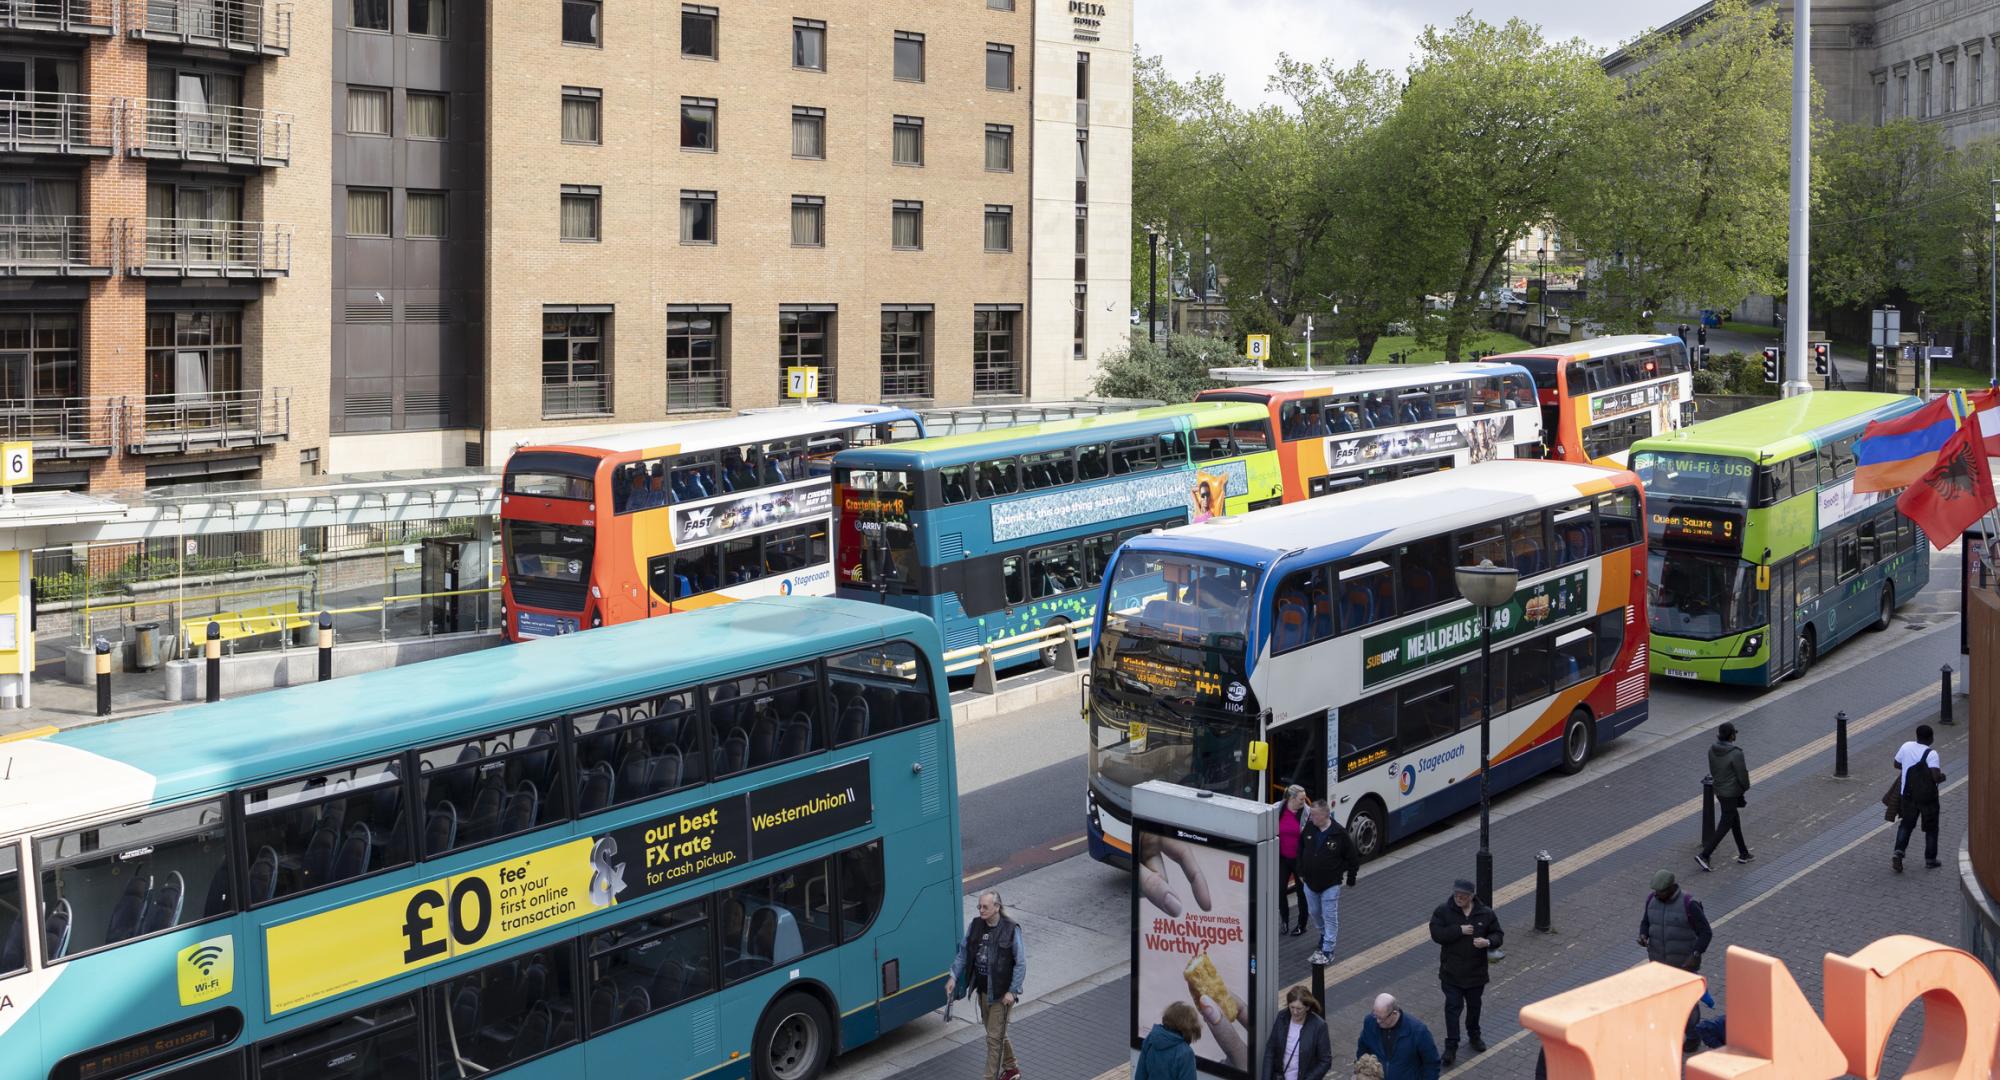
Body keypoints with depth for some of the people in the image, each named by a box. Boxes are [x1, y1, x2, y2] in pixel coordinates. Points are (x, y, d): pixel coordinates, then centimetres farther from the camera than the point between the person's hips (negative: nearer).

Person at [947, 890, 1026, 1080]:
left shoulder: (1011, 930, -17)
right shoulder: (975, 925, -1)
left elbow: (1021, 963, -13)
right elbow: (963, 953, 8)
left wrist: (1012, 991, -16)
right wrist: (953, 977, -1)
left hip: (1001, 992, -6)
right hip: (983, 990, 6)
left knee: (994, 1037, -4)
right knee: (997, 1033, 20)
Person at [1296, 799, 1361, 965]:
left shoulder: (1339, 833, -19)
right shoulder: (1309, 828, -6)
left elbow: (1353, 857, -7)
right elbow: (1300, 850, 10)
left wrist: (1351, 879, -1)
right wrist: (1301, 872, 10)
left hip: (1331, 884, -5)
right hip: (1310, 882, 5)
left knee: (1330, 917, 0)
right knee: (1314, 913, 19)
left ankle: (1327, 952, 5)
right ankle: (1325, 934, 45)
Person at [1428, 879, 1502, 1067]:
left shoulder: (1486, 914, -4)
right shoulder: (1443, 911, -10)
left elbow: (1497, 935, 1)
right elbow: (1436, 934, -18)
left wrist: (1488, 942, -21)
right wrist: (1459, 930, -25)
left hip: (1476, 972, 2)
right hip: (1451, 972, -2)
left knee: (1474, 1006, 20)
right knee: (1453, 1007, -5)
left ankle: (1474, 1036, 42)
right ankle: (1451, 1047, 0)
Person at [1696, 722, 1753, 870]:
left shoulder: (1712, 750, -6)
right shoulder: (1736, 753, -27)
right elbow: (1742, 775, -17)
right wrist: (1746, 787, 3)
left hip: (1719, 790, 7)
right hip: (1731, 794, -7)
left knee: (1735, 821, 22)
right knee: (1724, 827, 2)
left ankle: (1743, 854, 34)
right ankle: (1704, 855, -1)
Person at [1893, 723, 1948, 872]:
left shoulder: (1906, 747, -4)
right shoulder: (1931, 754, -19)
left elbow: (1897, 765, 11)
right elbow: (1936, 777, -27)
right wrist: (1942, 777, -5)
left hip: (1909, 795, 4)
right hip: (1928, 797, -4)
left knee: (1906, 825, 15)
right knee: (1931, 828, 13)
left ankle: (1898, 853, -4)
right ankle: (1930, 860, 20)